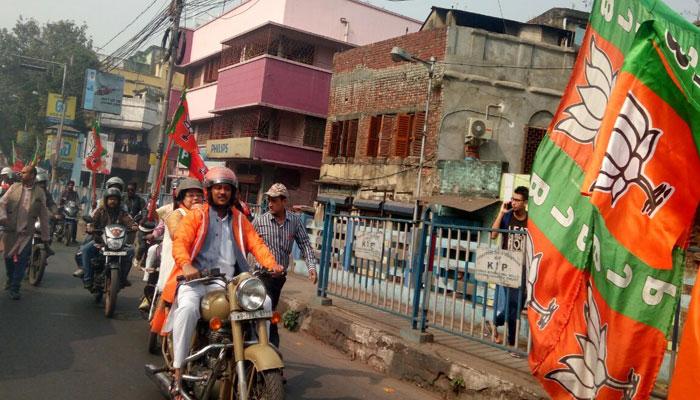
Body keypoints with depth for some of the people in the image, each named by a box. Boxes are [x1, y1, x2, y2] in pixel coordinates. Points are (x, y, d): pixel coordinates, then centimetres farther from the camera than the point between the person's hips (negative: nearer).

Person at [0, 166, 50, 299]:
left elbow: (44, 217, 3)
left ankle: (14, 288, 8)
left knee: (21, 261, -2)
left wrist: (45, 237, 3)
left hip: (26, 233, -2)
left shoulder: (40, 194, 1)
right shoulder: (14, 187, 5)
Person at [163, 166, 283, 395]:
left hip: (229, 282, 4)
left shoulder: (240, 220, 21)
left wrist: (271, 264, -11)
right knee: (188, 307, -33)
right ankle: (178, 371, -25)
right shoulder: (196, 216, 9)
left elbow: (256, 244, 9)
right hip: (197, 278, -3)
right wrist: (186, 265, -28)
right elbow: (180, 242, -6)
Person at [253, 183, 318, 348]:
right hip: (263, 275, -4)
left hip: (280, 276, 4)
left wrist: (311, 266, -15)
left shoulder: (295, 221, -1)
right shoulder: (260, 221, -9)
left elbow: (305, 244, -2)